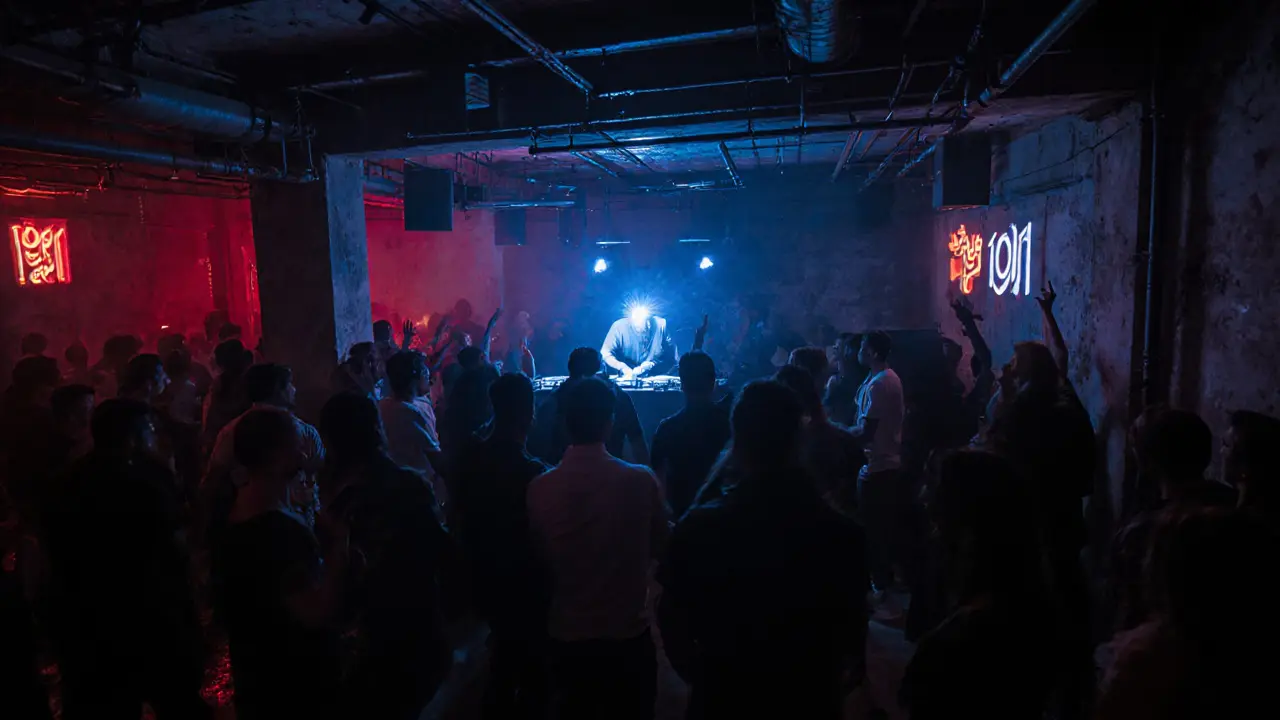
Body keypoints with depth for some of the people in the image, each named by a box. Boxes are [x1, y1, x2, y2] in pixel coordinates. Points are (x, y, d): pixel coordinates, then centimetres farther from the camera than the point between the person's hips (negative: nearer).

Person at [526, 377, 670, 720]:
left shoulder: (540, 488, -15)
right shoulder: (640, 481, -19)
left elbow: (539, 558, 2)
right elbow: (658, 547, -1)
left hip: (567, 635, 2)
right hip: (628, 634, -1)